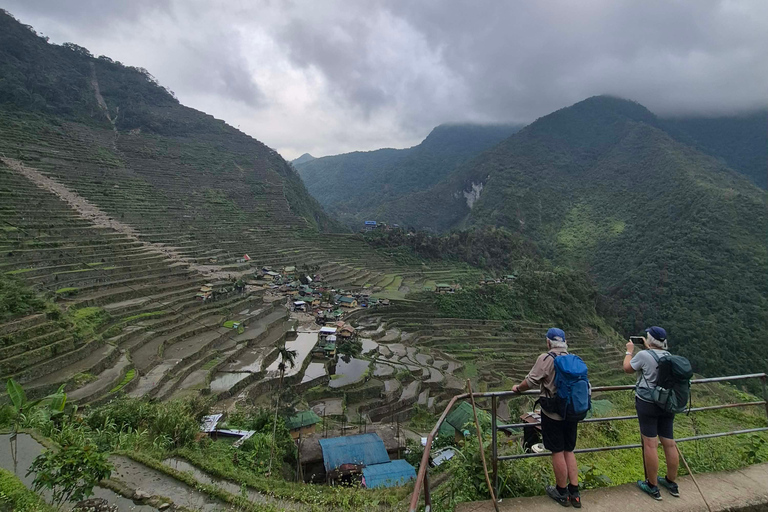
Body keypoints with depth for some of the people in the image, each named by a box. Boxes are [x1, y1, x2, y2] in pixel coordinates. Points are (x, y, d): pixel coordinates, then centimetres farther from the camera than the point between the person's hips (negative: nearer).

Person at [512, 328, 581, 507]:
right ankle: (574, 493, 22)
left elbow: (530, 381, -16)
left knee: (558, 453, 7)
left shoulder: (546, 358, -15)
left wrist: (517, 388, 3)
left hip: (553, 414, -6)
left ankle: (562, 492, 21)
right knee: (569, 451, 17)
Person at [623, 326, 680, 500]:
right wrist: (647, 348, 33)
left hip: (647, 404, -6)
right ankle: (672, 483, 30)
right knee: (669, 443, 14)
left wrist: (629, 351, 15)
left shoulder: (643, 355, -15)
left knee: (650, 444, 1)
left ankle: (652, 487, 9)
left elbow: (627, 368, 1)